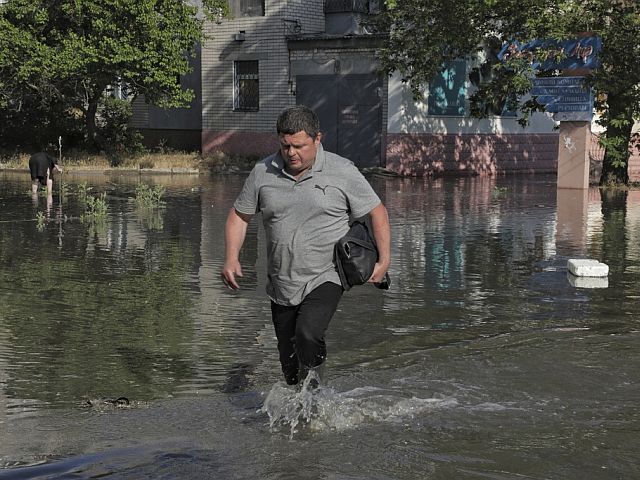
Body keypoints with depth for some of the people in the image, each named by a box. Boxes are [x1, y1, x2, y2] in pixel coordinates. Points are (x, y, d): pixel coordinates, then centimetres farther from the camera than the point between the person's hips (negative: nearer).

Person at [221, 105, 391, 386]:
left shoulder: (342, 172, -6)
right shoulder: (263, 173, 1)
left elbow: (376, 212, 3)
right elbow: (239, 215, 11)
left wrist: (384, 260, -4)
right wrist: (231, 258, -3)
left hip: (325, 278, -4)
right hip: (282, 286, 4)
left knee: (308, 335, -28)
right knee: (289, 362, 10)